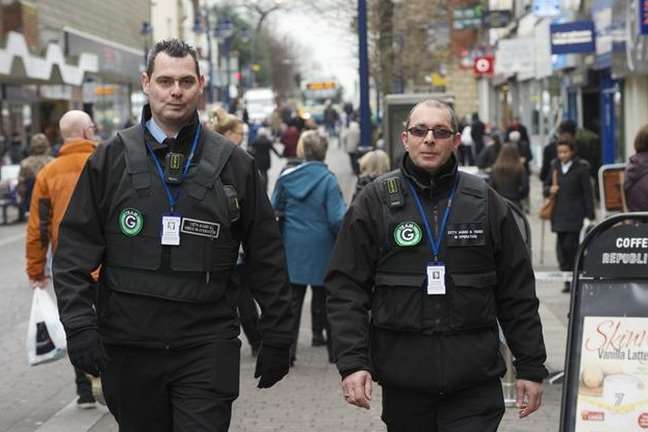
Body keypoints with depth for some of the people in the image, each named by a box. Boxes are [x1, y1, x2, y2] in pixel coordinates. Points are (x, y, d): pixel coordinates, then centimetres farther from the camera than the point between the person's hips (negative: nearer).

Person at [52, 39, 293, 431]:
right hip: (127, 347, 1)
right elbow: (75, 247, 3)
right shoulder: (111, 159, 4)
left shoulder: (234, 163, 4)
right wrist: (79, 323, -8)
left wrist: (277, 337, 5)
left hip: (207, 348, -1)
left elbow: (266, 257, 7)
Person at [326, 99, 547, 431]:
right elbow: (346, 288, -1)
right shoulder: (375, 202, 2)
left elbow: (517, 292, 8)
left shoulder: (485, 202, 6)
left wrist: (531, 367, 5)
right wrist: (352, 363, -11)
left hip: (475, 382, 0)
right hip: (403, 380, 0)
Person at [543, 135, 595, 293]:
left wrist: (590, 215, -8)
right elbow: (546, 185, 19)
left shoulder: (581, 167, -4)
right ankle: (567, 280, 13)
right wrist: (549, 189, -6)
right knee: (562, 248, 4)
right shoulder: (555, 166, 10)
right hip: (559, 214, 5)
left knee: (570, 246, -12)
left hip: (575, 215, -5)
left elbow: (588, 192, -3)